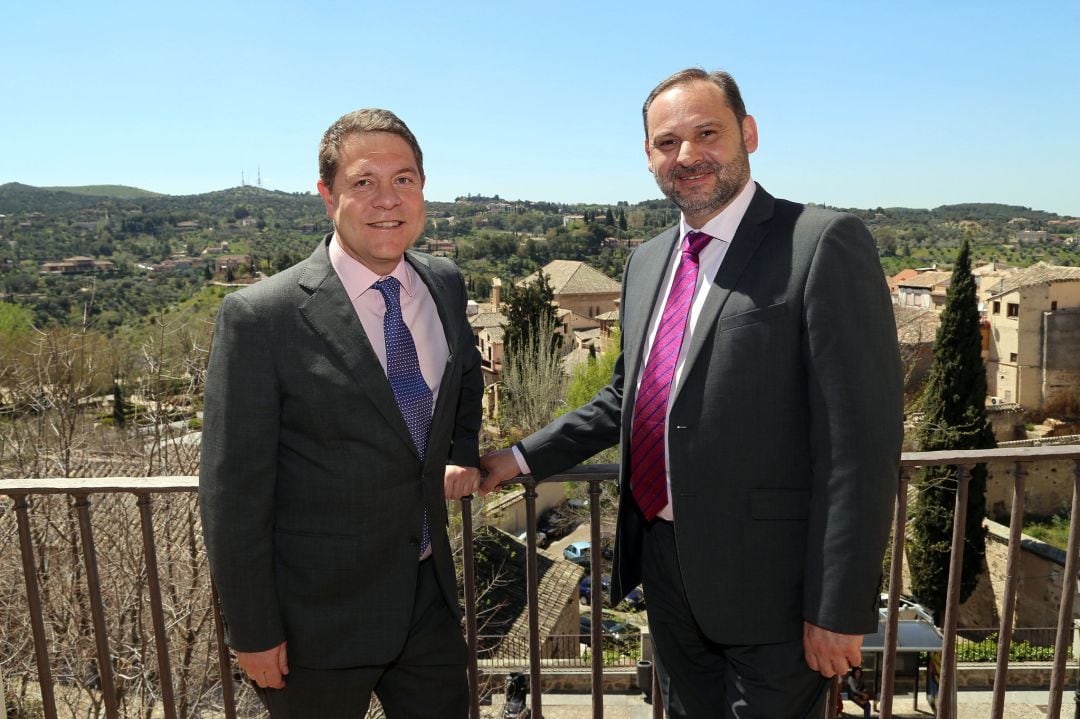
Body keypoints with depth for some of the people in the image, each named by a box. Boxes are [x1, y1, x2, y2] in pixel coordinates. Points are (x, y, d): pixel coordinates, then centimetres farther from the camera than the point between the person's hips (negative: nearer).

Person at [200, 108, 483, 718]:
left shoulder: (445, 284, -1)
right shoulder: (261, 317, -19)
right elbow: (234, 492, -14)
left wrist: (463, 451, 6)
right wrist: (254, 633, -10)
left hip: (430, 593, 5)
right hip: (321, 616, -4)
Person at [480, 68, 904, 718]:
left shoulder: (826, 243, -15)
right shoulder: (647, 261, 8)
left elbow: (861, 437, -18)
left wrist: (841, 609, -17)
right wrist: (523, 457, 11)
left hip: (767, 579, -6)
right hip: (665, 560, 7)